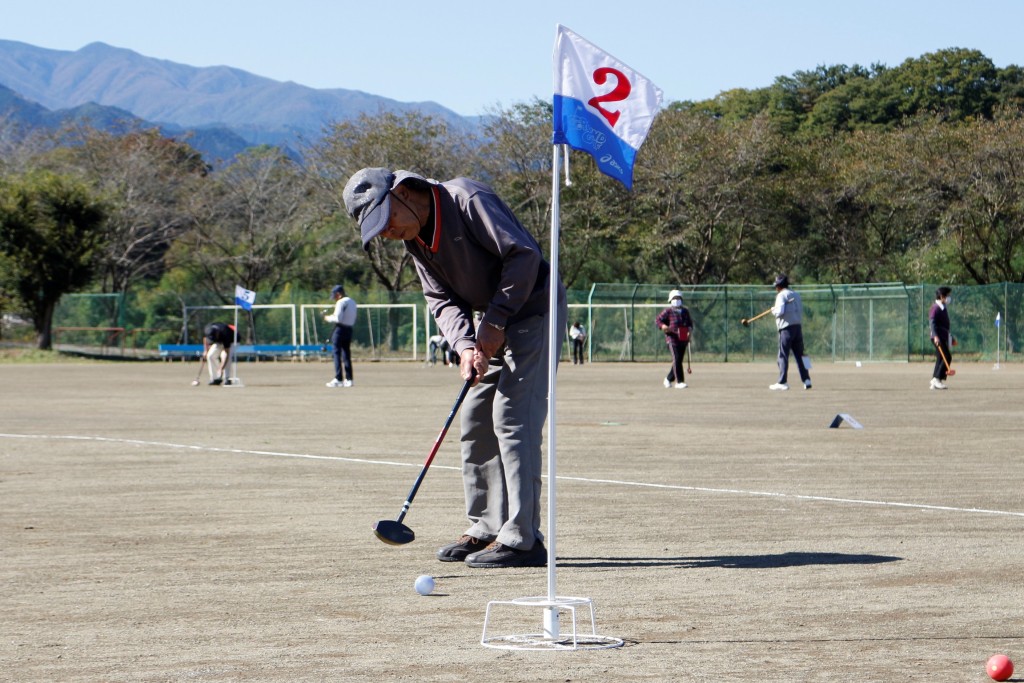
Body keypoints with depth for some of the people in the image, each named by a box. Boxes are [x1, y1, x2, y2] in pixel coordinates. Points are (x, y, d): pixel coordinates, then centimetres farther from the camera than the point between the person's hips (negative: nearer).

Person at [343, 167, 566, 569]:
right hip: (495, 325, 9)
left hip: (534, 309, -9)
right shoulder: (414, 239, 4)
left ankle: (522, 539, -15)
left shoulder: (468, 199, -21)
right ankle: (486, 529, 17)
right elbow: (442, 299, 1)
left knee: (513, 418, -15)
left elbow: (523, 254, -24)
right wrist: (464, 345, -18)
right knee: (476, 422, 9)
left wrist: (494, 323, -21)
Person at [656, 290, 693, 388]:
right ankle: (679, 382, -13)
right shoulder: (668, 311, -2)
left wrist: (690, 329, 3)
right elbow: (657, 320, -4)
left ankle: (668, 379, 25)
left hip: (683, 339, 6)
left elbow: (690, 322, 25)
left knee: (679, 361, 9)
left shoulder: (685, 311, 16)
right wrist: (662, 326, -25)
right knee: (676, 359, -14)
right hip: (672, 339, -6)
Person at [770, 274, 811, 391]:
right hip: (798, 327, 7)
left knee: (783, 356, -4)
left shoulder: (781, 295, -5)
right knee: (799, 355, 10)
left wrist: (773, 310, 4)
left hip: (786, 328, -7)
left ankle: (782, 382, -7)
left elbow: (780, 312, -16)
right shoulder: (796, 295, 19)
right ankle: (806, 380, 4)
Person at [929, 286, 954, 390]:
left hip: (943, 337, 10)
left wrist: (950, 337, 32)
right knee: (947, 357, -16)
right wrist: (935, 336, -33)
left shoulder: (943, 308, 18)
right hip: (938, 337, -10)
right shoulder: (935, 308, -12)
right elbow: (932, 323, -21)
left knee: (940, 359, 10)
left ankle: (935, 383, 13)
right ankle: (937, 379, -17)